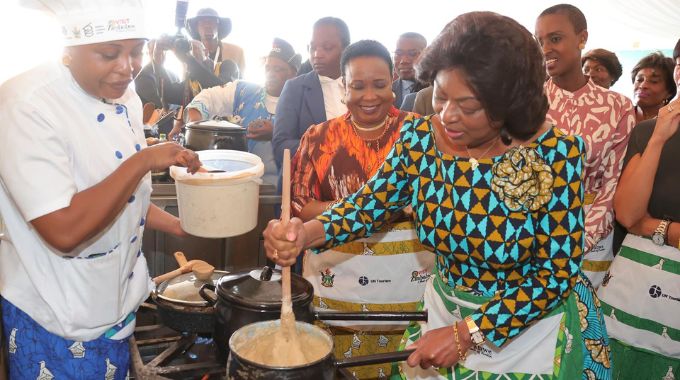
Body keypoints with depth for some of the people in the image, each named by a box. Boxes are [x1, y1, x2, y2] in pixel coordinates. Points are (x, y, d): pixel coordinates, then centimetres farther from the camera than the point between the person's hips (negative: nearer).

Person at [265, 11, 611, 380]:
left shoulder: (553, 153, -23)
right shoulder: (419, 137, -13)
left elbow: (558, 271, -19)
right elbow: (369, 203, -3)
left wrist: (468, 334, -23)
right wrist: (307, 232, -23)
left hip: (535, 326, -3)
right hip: (444, 309, 4)